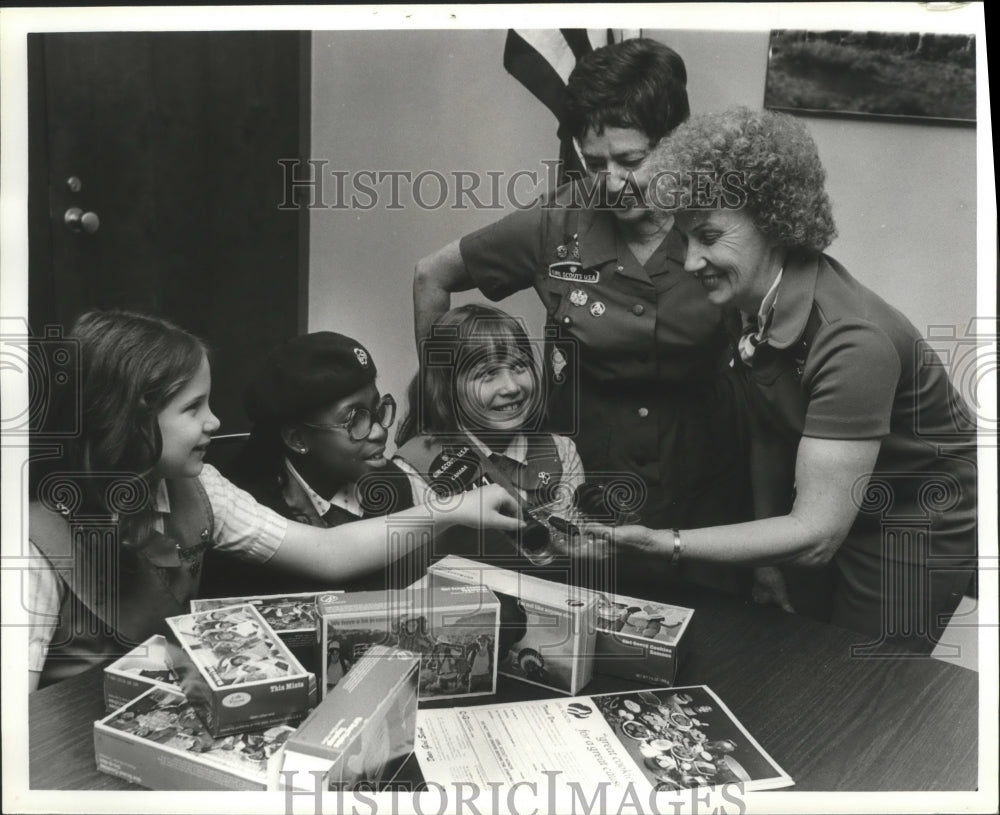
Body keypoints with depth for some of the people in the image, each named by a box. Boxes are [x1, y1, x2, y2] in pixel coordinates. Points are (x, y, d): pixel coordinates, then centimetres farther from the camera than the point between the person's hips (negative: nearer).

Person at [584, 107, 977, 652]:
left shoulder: (851, 343, -34)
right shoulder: (750, 301, -11)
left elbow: (815, 535, -34)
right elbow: (771, 432, -1)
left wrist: (665, 544, -40)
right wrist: (768, 554, 2)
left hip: (918, 528, -6)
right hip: (824, 514, 7)